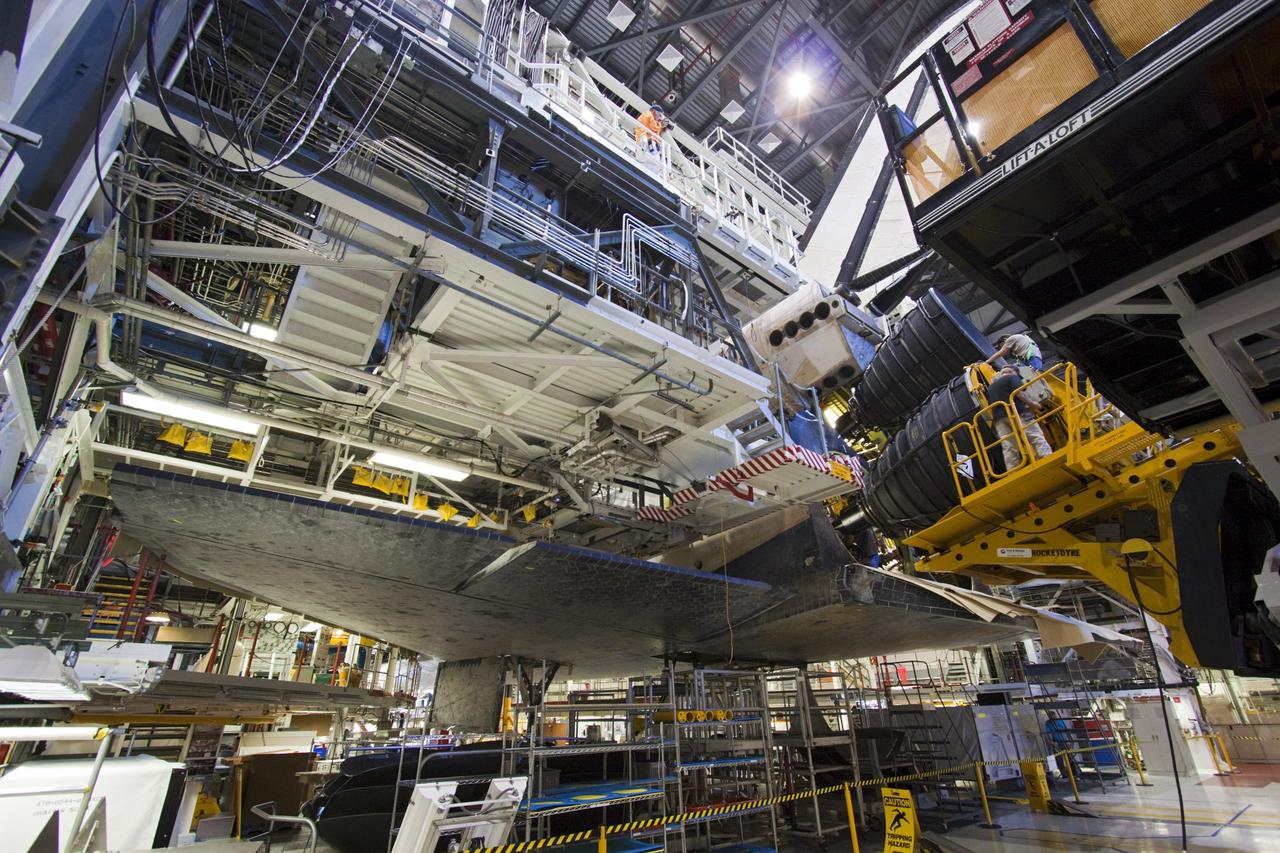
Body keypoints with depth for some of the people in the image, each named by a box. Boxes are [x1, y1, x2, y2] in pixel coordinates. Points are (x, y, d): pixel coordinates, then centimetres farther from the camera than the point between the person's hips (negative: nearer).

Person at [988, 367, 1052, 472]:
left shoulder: (991, 387, 28)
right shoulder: (1012, 377, 10)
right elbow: (1019, 392, -7)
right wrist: (1031, 403, 1)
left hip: (999, 418, 6)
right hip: (1016, 413, -5)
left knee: (1008, 449, -2)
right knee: (1037, 438, -5)